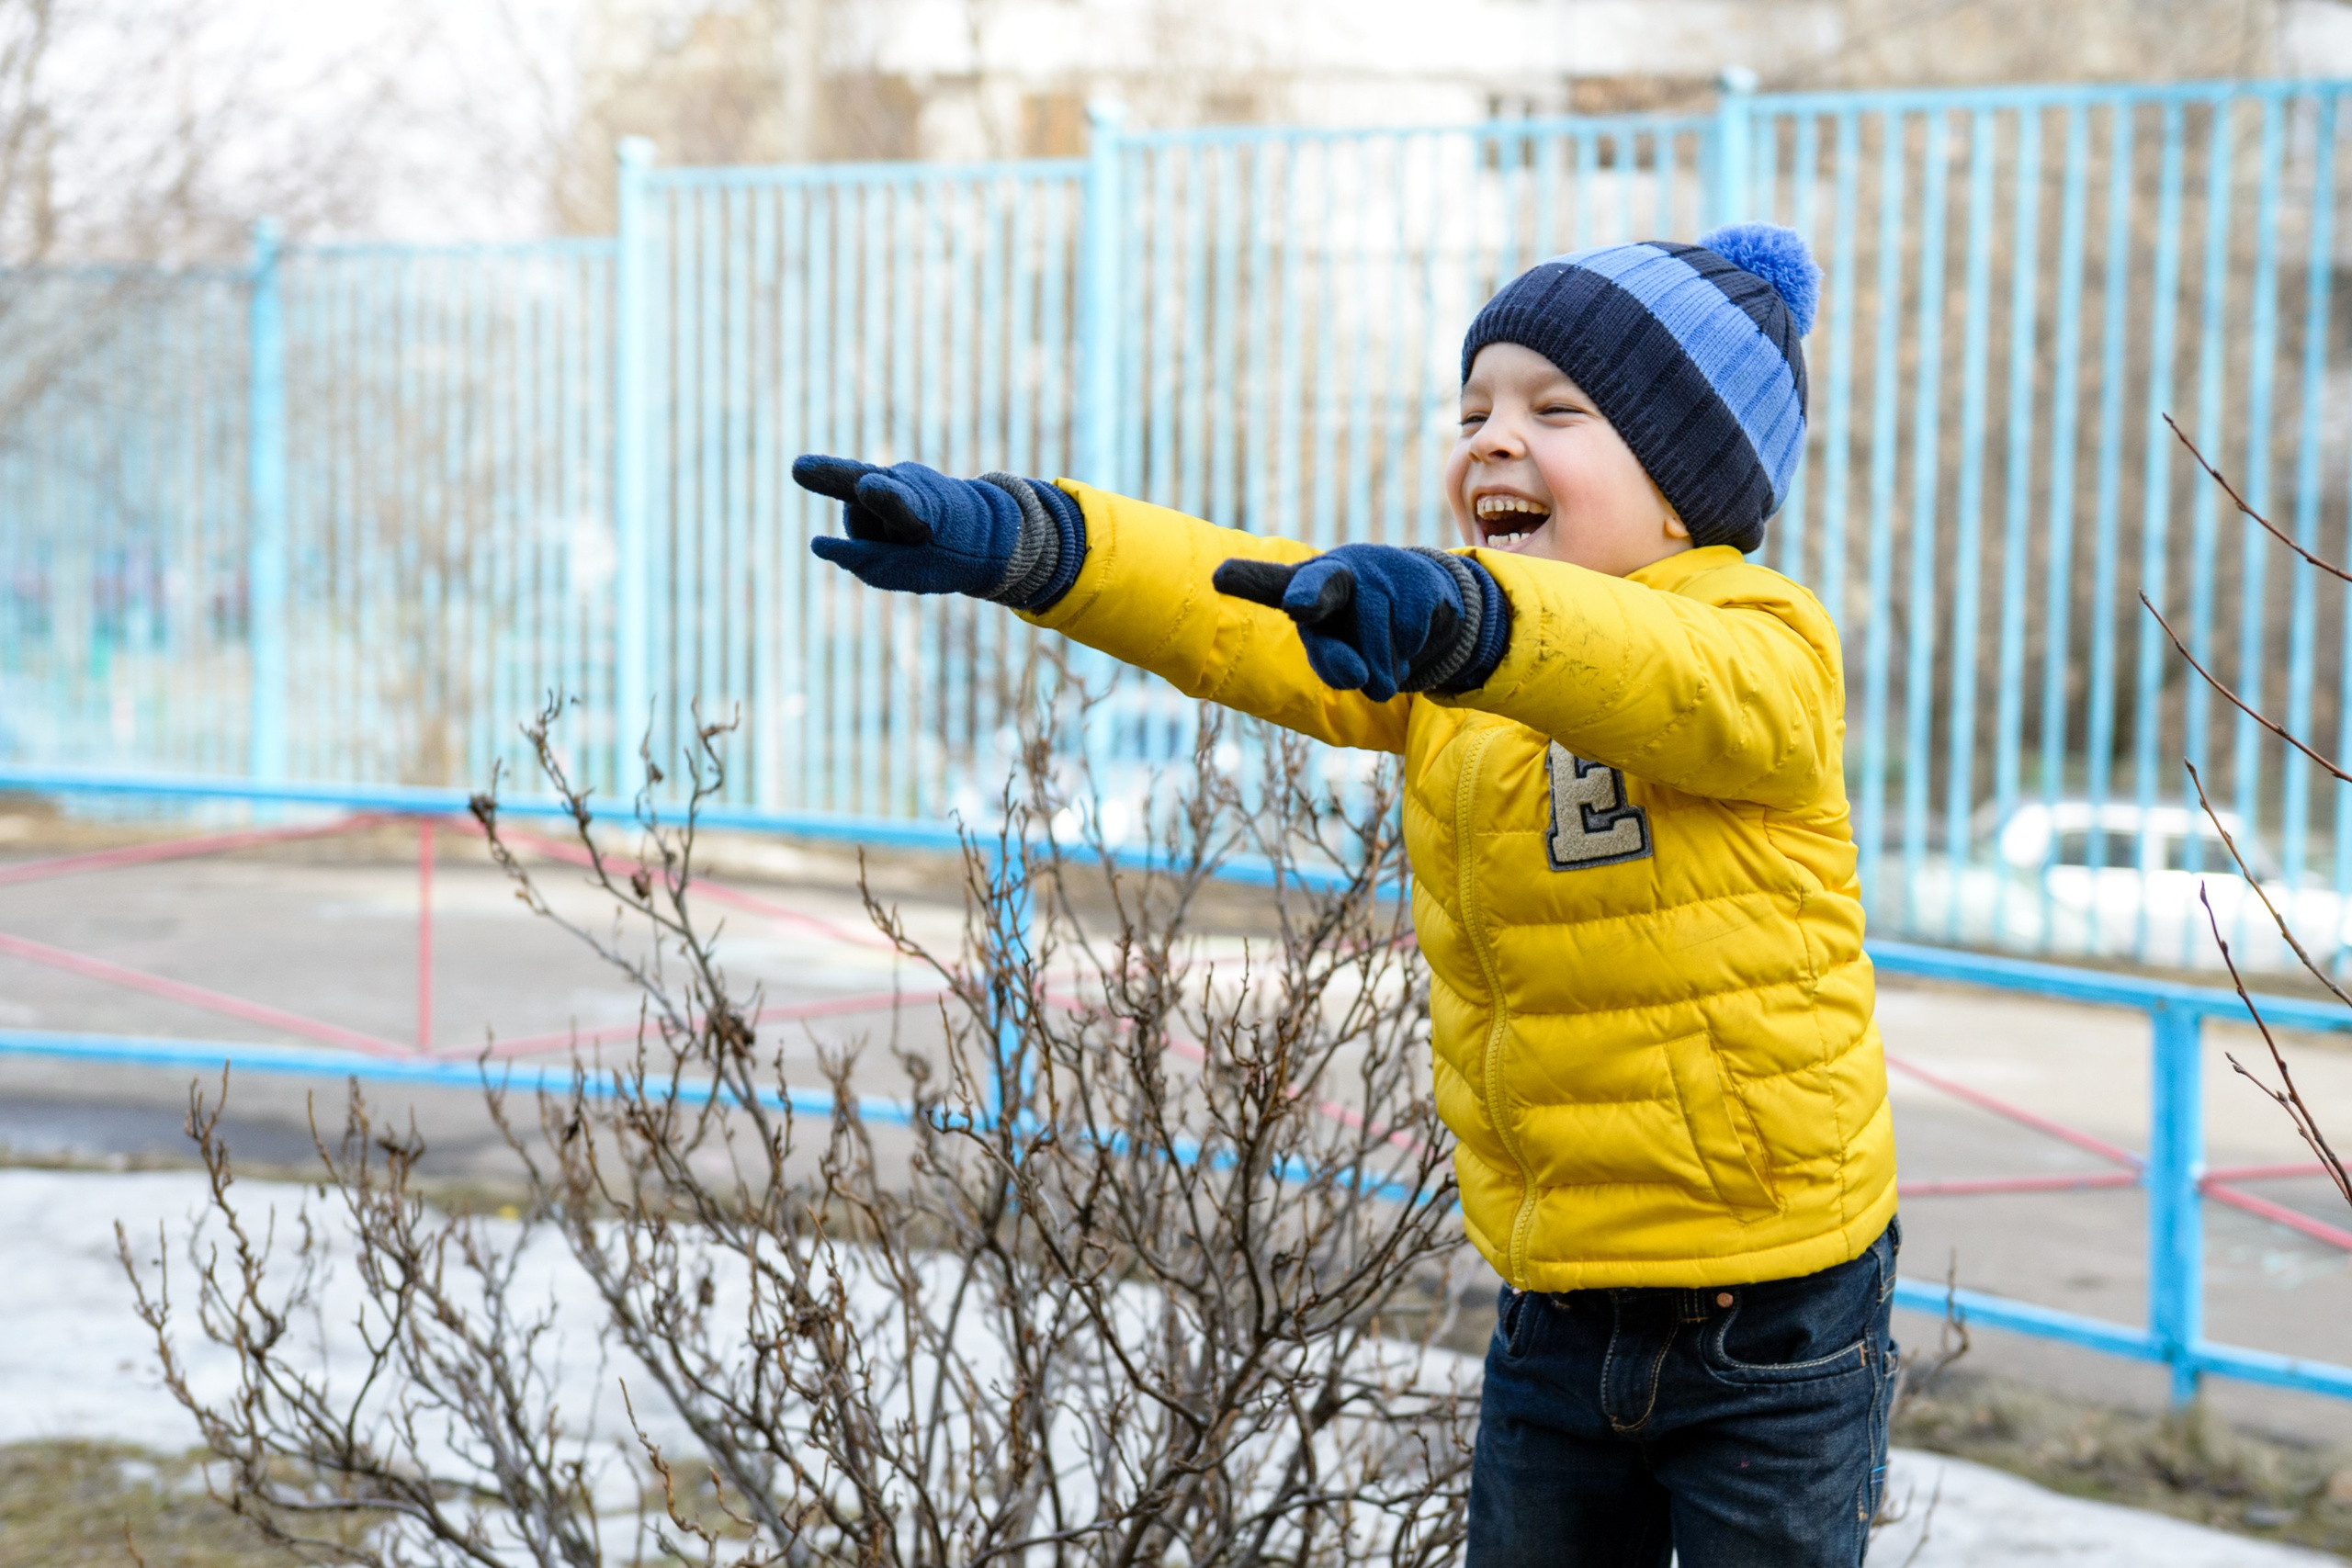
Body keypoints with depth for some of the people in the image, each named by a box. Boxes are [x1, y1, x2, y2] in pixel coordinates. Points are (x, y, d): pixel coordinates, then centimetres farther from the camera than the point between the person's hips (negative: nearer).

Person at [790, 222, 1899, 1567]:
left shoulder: (1766, 649, -15)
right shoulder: (1431, 654, 6)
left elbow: (1663, 676, -38)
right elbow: (1238, 620, -8)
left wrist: (1453, 614, -58)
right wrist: (1010, 538, -25)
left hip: (1770, 1319, -6)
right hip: (1555, 1316, 6)